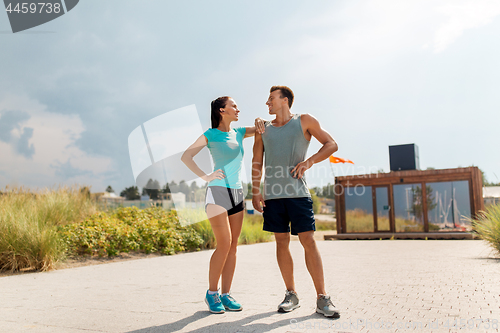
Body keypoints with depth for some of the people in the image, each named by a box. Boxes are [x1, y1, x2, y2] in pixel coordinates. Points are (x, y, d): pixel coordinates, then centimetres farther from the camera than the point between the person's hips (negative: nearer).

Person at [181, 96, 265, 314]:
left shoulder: (239, 133, 14)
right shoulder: (210, 135, -2)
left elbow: (263, 128, 22)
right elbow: (186, 156, -4)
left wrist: (259, 121, 0)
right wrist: (205, 177, -10)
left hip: (237, 193, 6)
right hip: (218, 192, -6)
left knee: (233, 246, 4)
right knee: (224, 244, -13)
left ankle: (226, 294, 10)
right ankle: (212, 293, 3)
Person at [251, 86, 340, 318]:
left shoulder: (304, 121, 7)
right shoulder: (263, 129, 15)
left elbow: (331, 144, 6)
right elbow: (256, 162, 15)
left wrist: (309, 161, -10)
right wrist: (255, 192, 4)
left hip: (297, 192, -3)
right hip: (272, 194, 3)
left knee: (308, 241, -8)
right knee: (281, 242, 4)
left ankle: (322, 299, -3)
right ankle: (291, 295, 14)